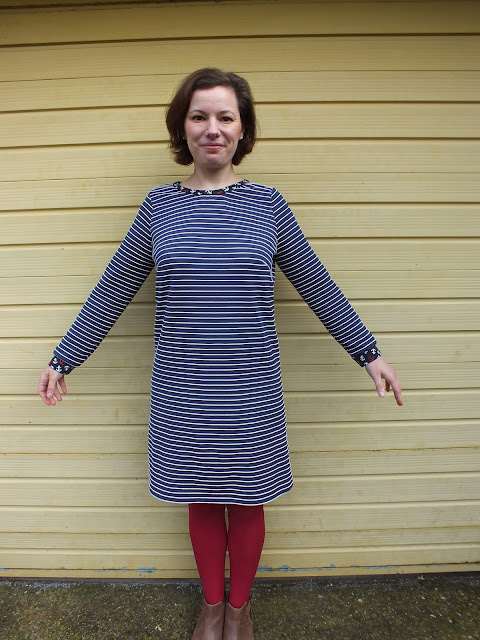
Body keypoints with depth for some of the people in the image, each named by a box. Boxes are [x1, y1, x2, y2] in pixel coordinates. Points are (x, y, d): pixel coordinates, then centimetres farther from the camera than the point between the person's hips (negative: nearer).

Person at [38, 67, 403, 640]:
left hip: (250, 392, 0)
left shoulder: (267, 205, 0)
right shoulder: (159, 206, 1)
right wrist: (63, 359, 11)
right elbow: (111, 291, 6)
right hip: (183, 393, 1)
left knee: (246, 502, 15)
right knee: (201, 500, 17)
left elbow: (317, 286, 5)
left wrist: (369, 353, 8)